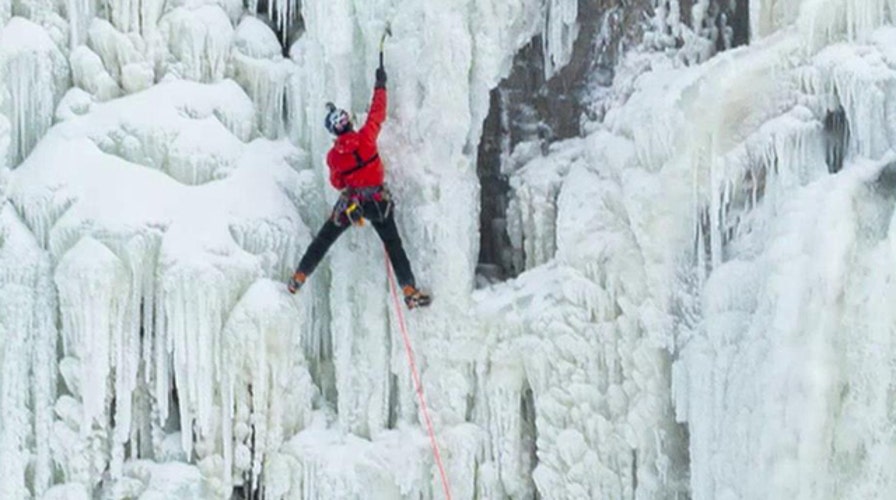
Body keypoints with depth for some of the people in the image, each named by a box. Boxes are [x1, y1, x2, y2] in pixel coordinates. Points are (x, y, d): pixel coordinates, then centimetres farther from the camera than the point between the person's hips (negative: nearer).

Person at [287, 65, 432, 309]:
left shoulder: (333, 155, -3)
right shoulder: (365, 137, -12)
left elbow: (337, 183, 9)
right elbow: (377, 112, -1)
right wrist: (380, 85, 10)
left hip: (350, 202, 1)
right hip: (378, 201, -1)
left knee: (323, 240, 16)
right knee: (394, 245, 4)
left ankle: (299, 277, 19)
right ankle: (410, 291, -1)